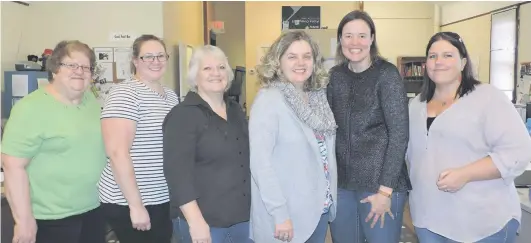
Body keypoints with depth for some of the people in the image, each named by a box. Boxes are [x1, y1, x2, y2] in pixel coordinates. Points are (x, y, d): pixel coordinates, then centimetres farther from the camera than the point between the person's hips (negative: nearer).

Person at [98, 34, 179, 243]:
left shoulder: (171, 96, 10)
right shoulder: (124, 93, -14)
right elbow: (117, 153, -21)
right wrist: (136, 205, -21)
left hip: (166, 200, 7)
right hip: (128, 202, -7)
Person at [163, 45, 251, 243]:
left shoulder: (236, 111, 9)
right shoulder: (183, 115, -11)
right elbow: (177, 171, -18)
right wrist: (195, 221, -21)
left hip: (243, 216, 7)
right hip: (205, 220, -6)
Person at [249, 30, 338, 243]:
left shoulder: (318, 96, 4)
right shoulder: (268, 99, -15)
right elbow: (260, 161, -20)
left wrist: (331, 196, 8)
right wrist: (279, 214, -22)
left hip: (320, 208, 6)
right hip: (288, 214, -6)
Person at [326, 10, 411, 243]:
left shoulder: (387, 74, -8)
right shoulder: (334, 76, 4)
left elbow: (399, 133, -11)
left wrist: (385, 190, -15)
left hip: (380, 182, -4)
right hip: (341, 183, 4)